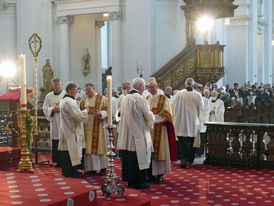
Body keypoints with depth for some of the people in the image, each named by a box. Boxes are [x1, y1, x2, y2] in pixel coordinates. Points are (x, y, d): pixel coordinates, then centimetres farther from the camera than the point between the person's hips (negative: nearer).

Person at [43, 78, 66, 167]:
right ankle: (58, 161, 11)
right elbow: (45, 108, 9)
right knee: (55, 143, 3)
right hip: (54, 122, 3)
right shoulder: (49, 96, 11)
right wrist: (52, 110, -9)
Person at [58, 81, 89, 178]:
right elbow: (78, 115, -21)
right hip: (71, 130, -11)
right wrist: (86, 110, -6)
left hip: (66, 129, 11)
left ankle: (66, 171, 20)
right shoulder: (69, 101, -20)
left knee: (67, 151, 14)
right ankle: (70, 172, 0)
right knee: (71, 151, -5)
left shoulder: (64, 100, 15)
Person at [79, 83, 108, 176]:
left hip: (98, 127, -5)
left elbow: (107, 110, -7)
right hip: (87, 128, 5)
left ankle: (103, 168, 3)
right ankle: (92, 168, 10)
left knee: (99, 146, -4)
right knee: (89, 147, 3)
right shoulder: (83, 101, 17)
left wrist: (100, 113, -25)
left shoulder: (102, 99, 0)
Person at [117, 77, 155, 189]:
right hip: (138, 133, -8)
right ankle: (138, 181, 7)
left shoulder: (126, 98, 7)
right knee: (139, 157, 0)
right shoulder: (140, 98, -16)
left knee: (128, 156, 15)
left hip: (127, 133, 8)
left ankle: (128, 179, 25)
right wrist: (150, 124, 13)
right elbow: (149, 116, -10)